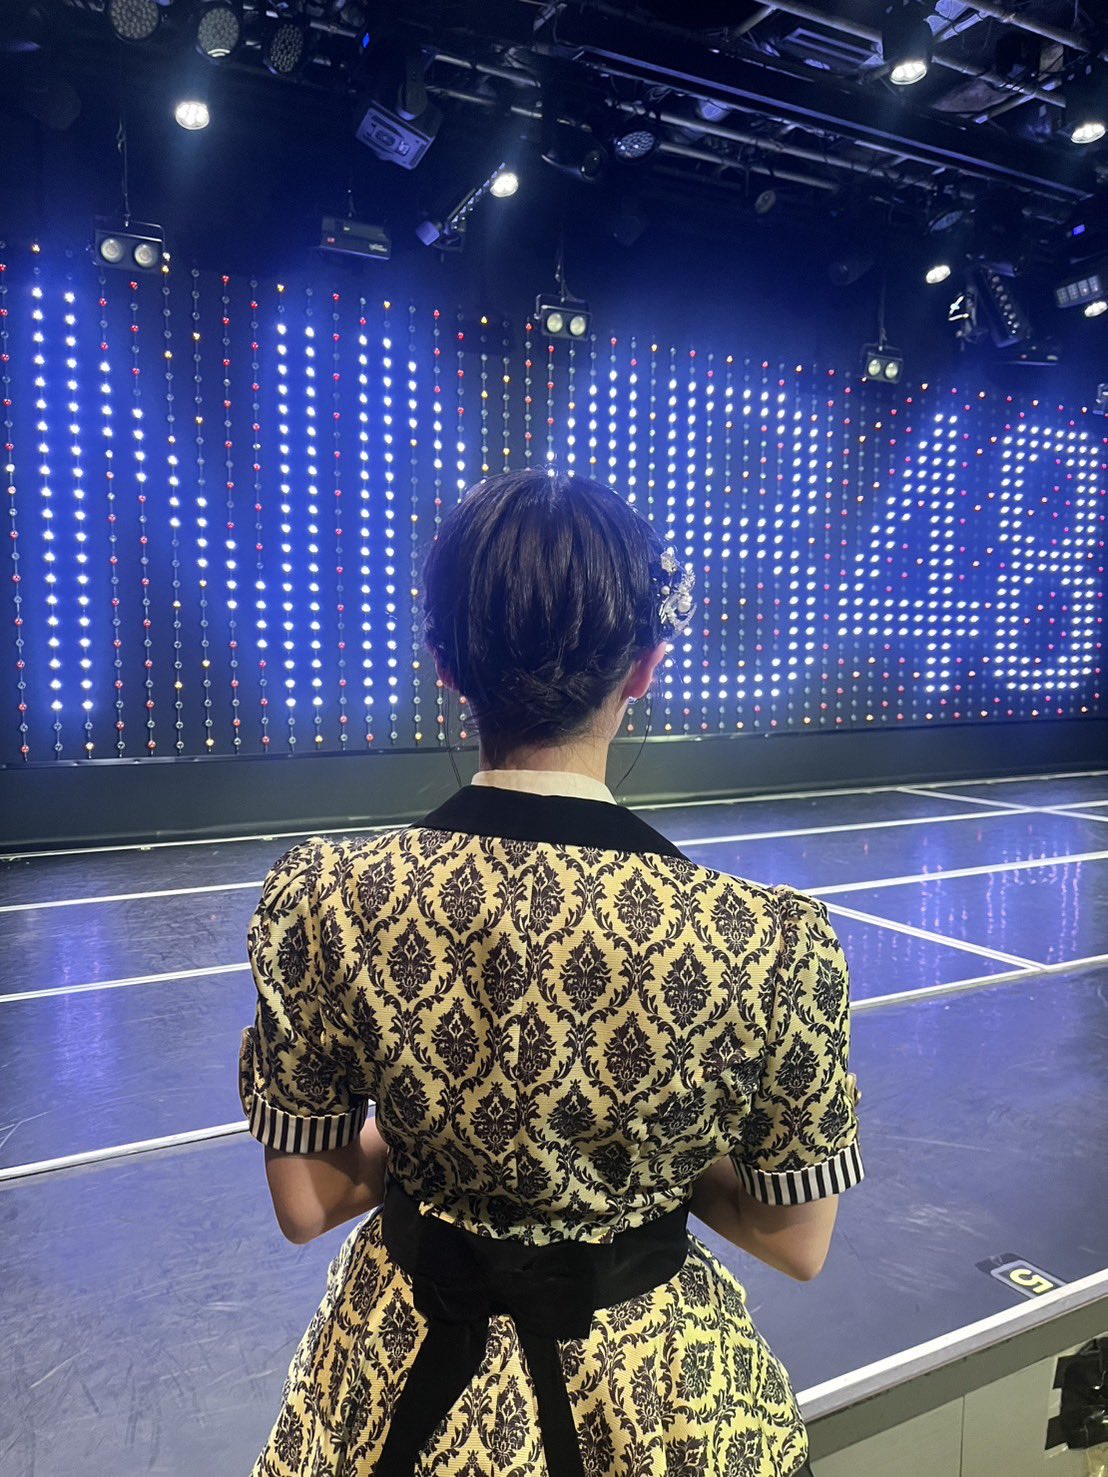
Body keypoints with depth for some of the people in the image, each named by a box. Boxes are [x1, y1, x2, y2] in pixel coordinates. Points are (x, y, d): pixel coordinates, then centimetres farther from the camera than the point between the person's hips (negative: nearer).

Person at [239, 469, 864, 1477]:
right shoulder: (771, 939, -27)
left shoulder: (322, 903, -24)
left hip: (412, 1383, 1)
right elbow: (797, 1244, -12)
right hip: (656, 1394, 0)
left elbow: (306, 1205, -10)